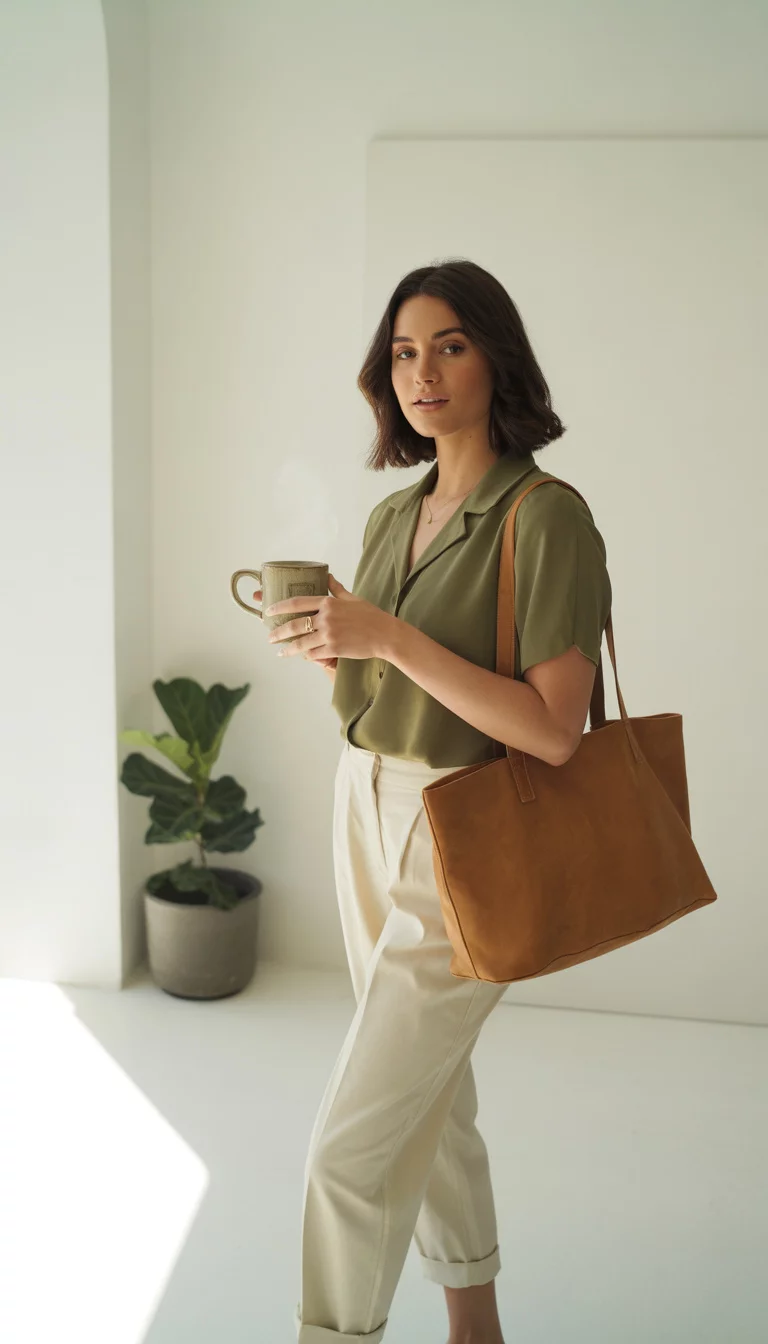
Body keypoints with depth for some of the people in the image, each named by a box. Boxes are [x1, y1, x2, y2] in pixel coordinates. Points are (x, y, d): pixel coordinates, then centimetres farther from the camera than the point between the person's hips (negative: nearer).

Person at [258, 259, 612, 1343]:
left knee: (353, 1147, -6)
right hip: (367, 809, 8)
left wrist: (390, 638, -25)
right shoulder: (392, 517, 8)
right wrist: (329, 641, -4)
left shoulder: (547, 517, -15)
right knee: (431, 1096, 19)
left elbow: (553, 729, -22)